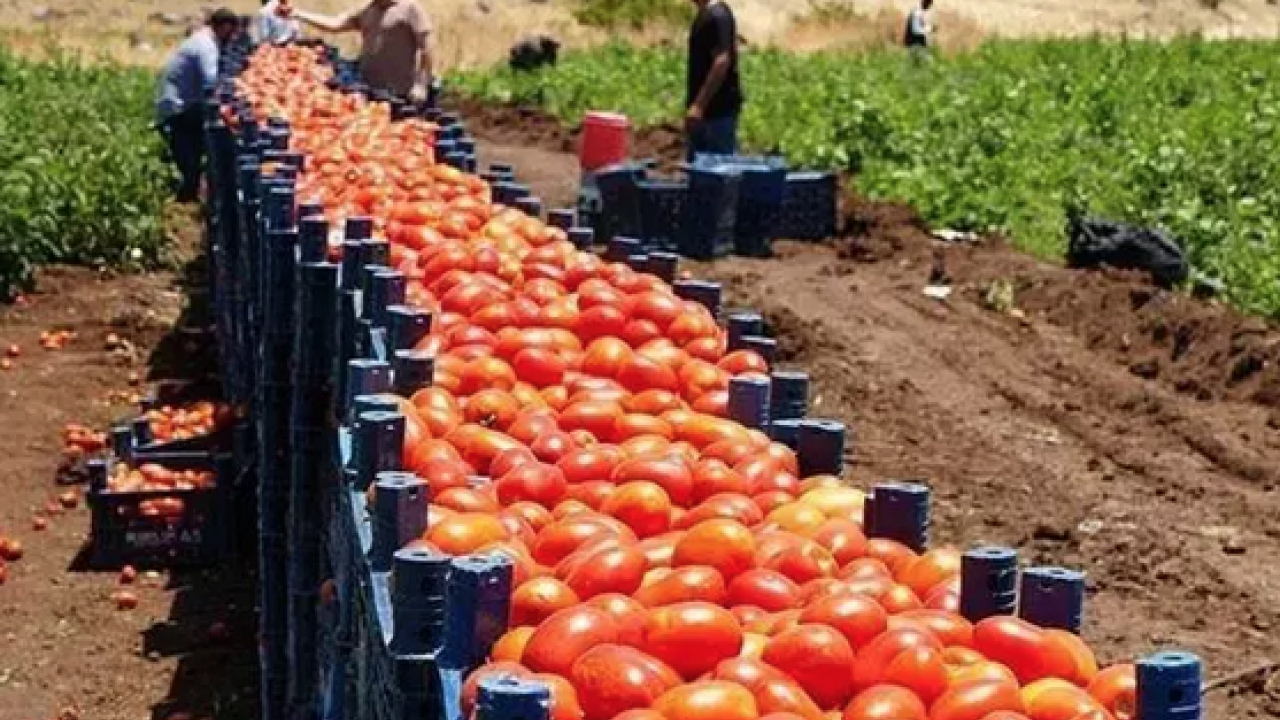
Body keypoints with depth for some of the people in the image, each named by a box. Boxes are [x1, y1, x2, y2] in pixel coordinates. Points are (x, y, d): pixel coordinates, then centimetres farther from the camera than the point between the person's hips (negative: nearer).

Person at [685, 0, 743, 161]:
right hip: (708, 110, 10)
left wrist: (698, 106, -25)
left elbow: (722, 62, -24)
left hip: (719, 110, -10)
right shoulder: (705, 15, 13)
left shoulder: (717, 15, -17)